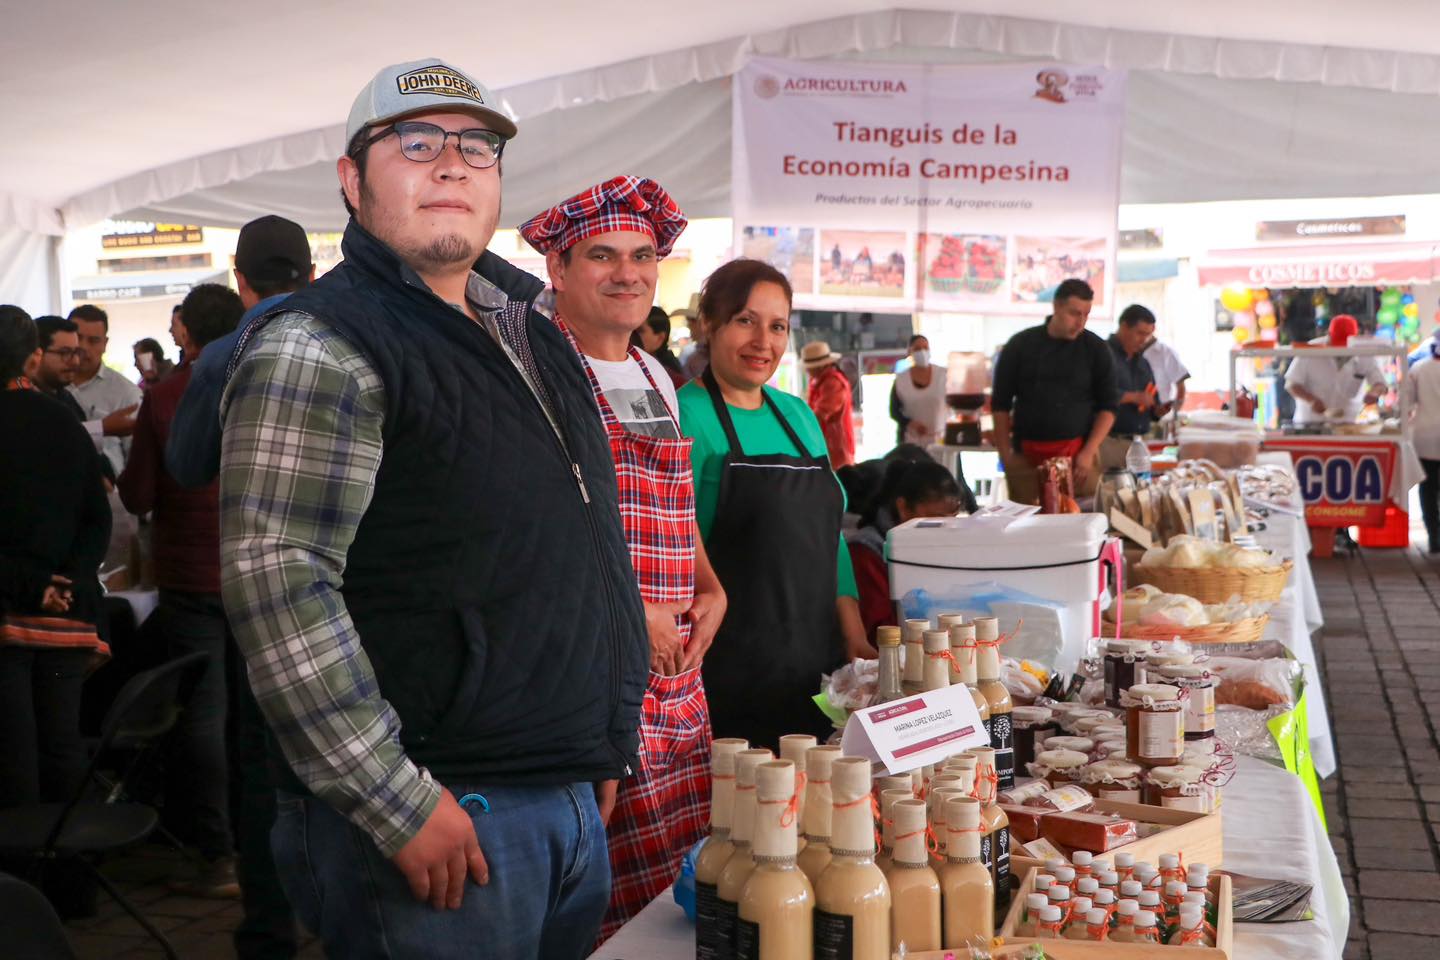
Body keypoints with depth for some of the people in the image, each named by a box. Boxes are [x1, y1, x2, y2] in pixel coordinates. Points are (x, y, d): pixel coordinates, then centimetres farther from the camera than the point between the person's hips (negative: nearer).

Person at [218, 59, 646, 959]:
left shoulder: (531, 334, 14)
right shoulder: (316, 346, -12)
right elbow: (278, 590, -21)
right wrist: (400, 809, -21)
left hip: (576, 800, 8)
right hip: (440, 817, -8)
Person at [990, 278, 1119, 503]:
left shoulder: (1096, 349, 4)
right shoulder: (1020, 345, 4)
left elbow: (1107, 406, 5)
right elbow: (1000, 403, 7)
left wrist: (1088, 452, -7)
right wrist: (1005, 455, 0)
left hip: (1078, 453, 0)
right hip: (1026, 455, 0)